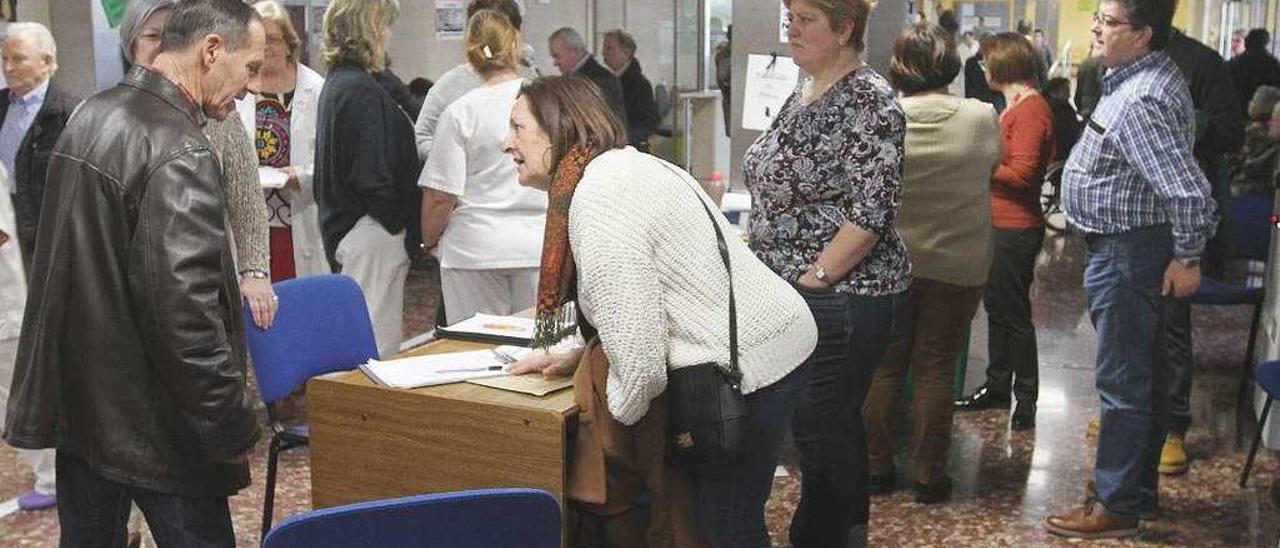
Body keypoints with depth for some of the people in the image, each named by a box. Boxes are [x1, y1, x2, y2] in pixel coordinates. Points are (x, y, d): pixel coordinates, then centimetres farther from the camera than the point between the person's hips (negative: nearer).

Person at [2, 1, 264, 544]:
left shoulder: (89, 117, 8)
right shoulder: (178, 152, -21)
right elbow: (185, 313, -26)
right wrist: (234, 429, -18)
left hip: (77, 401, 9)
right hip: (151, 424, -9)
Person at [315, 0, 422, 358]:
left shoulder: (336, 84, 14)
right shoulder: (361, 90, -17)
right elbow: (371, 177, -21)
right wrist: (404, 229, -10)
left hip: (342, 229, 10)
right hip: (371, 232, -10)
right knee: (378, 342, -5)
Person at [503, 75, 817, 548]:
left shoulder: (597, 197, -20)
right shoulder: (625, 165, 13)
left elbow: (638, 355, -23)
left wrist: (614, 421, -5)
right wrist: (574, 358, 12)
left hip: (745, 367, -10)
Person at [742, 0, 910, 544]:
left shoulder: (867, 100, -14)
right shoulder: (803, 97, 13)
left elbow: (871, 211, -20)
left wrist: (814, 277, -19)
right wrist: (766, 263, 11)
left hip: (842, 297, -9)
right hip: (793, 292, 9)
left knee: (820, 429, -3)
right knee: (836, 423, 17)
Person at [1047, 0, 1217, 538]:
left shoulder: (1140, 102, -25)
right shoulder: (1149, 73, 8)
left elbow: (1191, 193, -30)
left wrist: (1187, 257, -17)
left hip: (1126, 251, -11)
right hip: (1127, 246, 11)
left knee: (1121, 381, -2)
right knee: (1142, 375, 18)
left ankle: (1114, 506, 8)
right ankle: (1140, 488, 31)